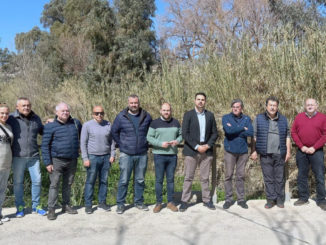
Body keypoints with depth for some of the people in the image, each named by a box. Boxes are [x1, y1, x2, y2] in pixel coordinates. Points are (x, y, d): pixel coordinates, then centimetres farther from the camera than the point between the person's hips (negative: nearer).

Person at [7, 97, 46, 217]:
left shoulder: (36, 118, 9)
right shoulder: (11, 118, -3)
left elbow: (42, 132, 24)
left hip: (34, 156, 3)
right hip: (18, 157, -3)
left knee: (37, 181, 5)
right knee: (18, 182, 7)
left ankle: (36, 206, 21)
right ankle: (20, 207, 22)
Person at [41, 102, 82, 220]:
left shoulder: (76, 123, 4)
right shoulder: (50, 126, -6)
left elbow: (82, 133, 26)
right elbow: (45, 145, -6)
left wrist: (78, 146, 17)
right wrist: (48, 163, -11)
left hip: (72, 161, 4)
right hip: (57, 160, -4)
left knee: (68, 184, 14)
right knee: (54, 185, -1)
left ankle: (66, 205, 26)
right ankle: (51, 209, 6)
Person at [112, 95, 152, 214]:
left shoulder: (146, 116, 2)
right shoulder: (121, 117, -3)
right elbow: (114, 132, 9)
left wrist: (146, 143, 11)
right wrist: (121, 144, 5)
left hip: (142, 154, 2)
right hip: (126, 154, -2)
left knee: (140, 180, 11)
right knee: (123, 180, 0)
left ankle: (139, 202, 25)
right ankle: (120, 204, 12)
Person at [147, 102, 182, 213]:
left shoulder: (176, 122, 8)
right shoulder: (155, 123, -1)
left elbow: (181, 135, 14)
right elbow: (149, 137, -4)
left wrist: (177, 140, -8)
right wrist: (161, 144, -16)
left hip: (172, 155, 3)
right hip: (159, 155, -3)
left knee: (170, 179, 9)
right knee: (159, 180, 2)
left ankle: (170, 202, 20)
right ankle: (159, 203, 12)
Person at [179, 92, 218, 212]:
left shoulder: (210, 115, 9)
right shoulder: (188, 115, -1)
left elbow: (214, 133, 9)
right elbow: (185, 133, -7)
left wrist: (208, 145, -6)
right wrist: (197, 147, -12)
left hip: (206, 150, 3)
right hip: (191, 150, -2)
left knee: (205, 178, 9)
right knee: (188, 177, 1)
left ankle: (207, 200, 19)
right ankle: (184, 201, 10)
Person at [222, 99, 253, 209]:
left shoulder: (246, 119, 7)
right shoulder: (226, 117, 1)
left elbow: (251, 133, -9)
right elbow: (228, 130, -17)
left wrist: (234, 130, -11)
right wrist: (243, 128, -8)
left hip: (243, 151, 2)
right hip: (230, 150, -2)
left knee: (241, 176, 8)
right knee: (228, 175, 2)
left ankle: (241, 199, 18)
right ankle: (228, 199, 12)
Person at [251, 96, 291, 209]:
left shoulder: (283, 119, 9)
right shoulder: (259, 119, 3)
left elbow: (287, 136, 11)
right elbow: (254, 136, 2)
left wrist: (288, 151, 6)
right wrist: (253, 151, -4)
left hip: (280, 154, 1)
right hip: (265, 154, -1)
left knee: (280, 178, 7)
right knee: (268, 178, 5)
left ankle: (280, 199, 20)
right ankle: (271, 199, 15)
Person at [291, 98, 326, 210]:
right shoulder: (299, 117, 8)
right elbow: (293, 132, 4)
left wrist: (314, 148, -11)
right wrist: (301, 146, -6)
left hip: (316, 151, -3)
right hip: (301, 151, 3)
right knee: (301, 175, 9)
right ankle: (303, 198, 20)